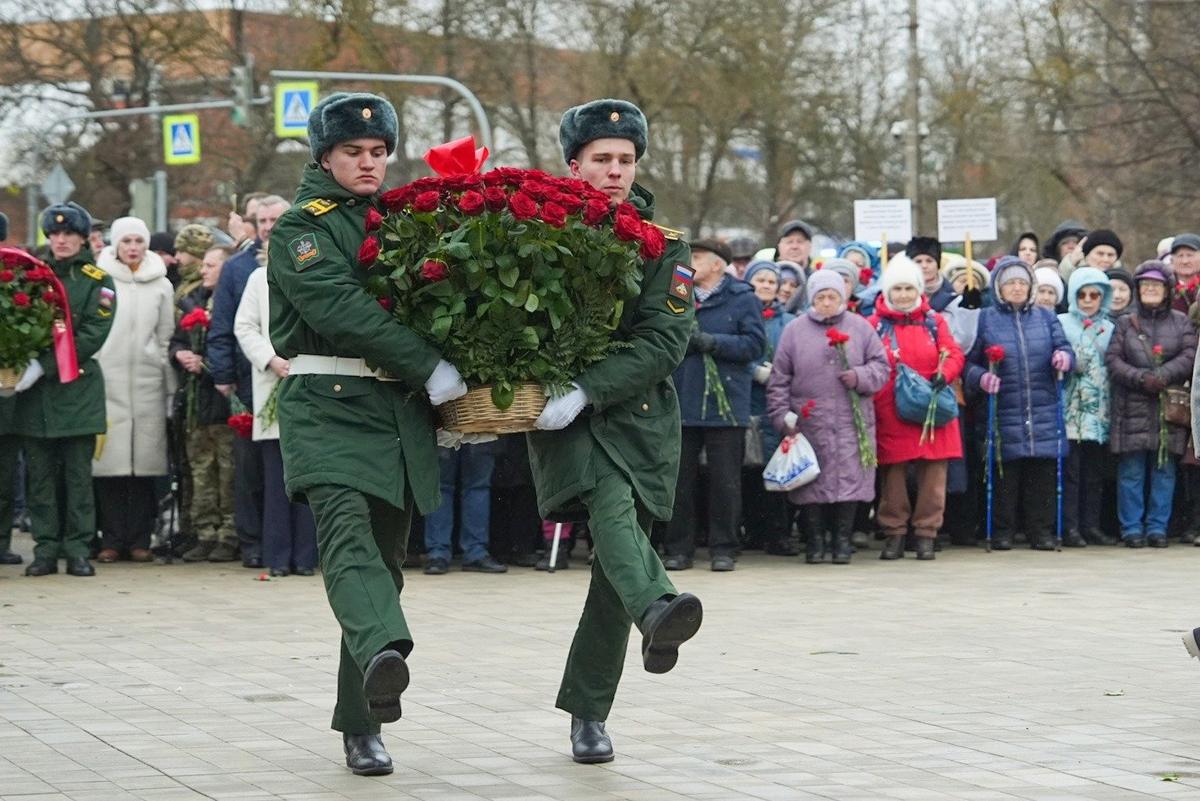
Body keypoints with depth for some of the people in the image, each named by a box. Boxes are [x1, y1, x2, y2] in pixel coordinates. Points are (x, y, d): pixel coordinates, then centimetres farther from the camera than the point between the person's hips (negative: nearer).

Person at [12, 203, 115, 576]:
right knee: (40, 473, 2)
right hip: (34, 392, 3)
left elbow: (92, 336, -8)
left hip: (77, 388, -3)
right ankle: (45, 549, 7)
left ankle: (78, 550, 2)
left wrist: (43, 365, -15)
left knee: (78, 473, -2)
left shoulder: (97, 282, 2)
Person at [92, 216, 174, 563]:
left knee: (144, 460, -1)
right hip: (107, 381, -2)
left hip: (147, 381, 2)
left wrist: (171, 389, 8)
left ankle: (140, 539, 5)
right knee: (110, 460, -6)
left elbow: (167, 337, 13)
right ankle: (112, 538, 0)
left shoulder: (161, 285, 12)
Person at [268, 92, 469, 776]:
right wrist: (429, 368, -21)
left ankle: (363, 727, 8)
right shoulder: (301, 227, 0)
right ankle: (384, 652, -52)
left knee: (386, 557, 4)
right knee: (347, 531, -26)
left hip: (402, 411, 6)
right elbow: (343, 309, -14)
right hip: (329, 404, -6)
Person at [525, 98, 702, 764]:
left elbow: (664, 341, -7)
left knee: (613, 563, 0)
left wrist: (587, 391, -19)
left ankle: (587, 713, 11)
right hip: (559, 415, -1)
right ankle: (656, 612, -56)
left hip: (636, 414, 1)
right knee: (611, 504, -30)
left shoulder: (663, 244, 3)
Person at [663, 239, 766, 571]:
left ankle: (723, 548, 8)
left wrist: (712, 342, -16)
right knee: (680, 479, 5)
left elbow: (755, 344, -8)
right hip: (682, 403, 3)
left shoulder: (742, 299, 1)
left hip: (725, 404, -3)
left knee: (725, 480, 1)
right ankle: (678, 548, 11)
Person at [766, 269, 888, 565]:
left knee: (849, 478, -2)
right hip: (809, 422, 0)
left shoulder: (861, 327, 7)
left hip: (851, 422, 0)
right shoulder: (795, 330, 6)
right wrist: (782, 416, -1)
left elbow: (881, 366, 9)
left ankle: (842, 538, 10)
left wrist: (860, 377, -10)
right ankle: (815, 539, 13)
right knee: (812, 482, 1)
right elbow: (779, 379, 6)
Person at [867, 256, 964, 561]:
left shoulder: (934, 322, 10)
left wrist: (943, 376, -15)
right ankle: (894, 533, 13)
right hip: (890, 416, -1)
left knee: (932, 476, 2)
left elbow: (955, 354, 5)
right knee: (893, 476, 3)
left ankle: (926, 533, 10)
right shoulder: (874, 325, 3)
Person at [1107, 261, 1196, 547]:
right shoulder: (1125, 323, 9)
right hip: (1133, 408, -1)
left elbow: (1190, 355, -2)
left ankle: (1157, 528, 9)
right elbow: (1112, 360, 0)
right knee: (1132, 471, -2)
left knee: (1164, 470, 2)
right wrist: (1141, 379, -15)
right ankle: (1132, 528, 4)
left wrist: (1163, 376, -17)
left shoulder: (1181, 322, 10)